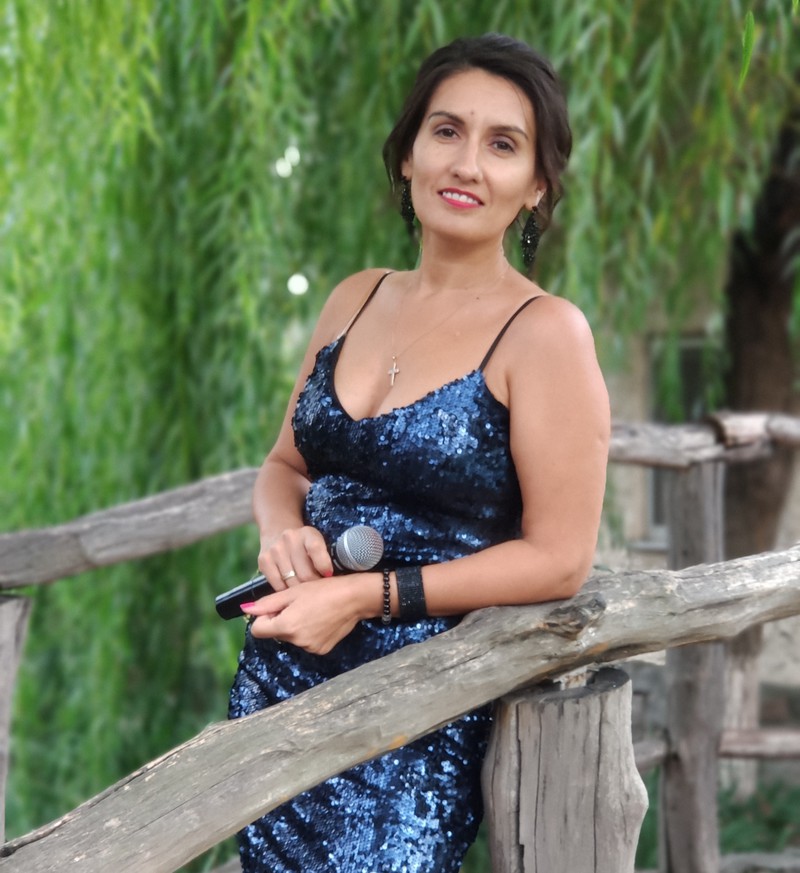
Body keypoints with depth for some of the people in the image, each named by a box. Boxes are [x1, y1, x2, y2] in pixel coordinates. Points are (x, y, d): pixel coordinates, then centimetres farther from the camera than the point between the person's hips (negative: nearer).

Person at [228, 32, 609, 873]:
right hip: (279, 677, 6)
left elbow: (558, 558, -14)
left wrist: (367, 596, -18)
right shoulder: (355, 300, 6)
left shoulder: (543, 332, -12)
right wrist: (281, 532, -7)